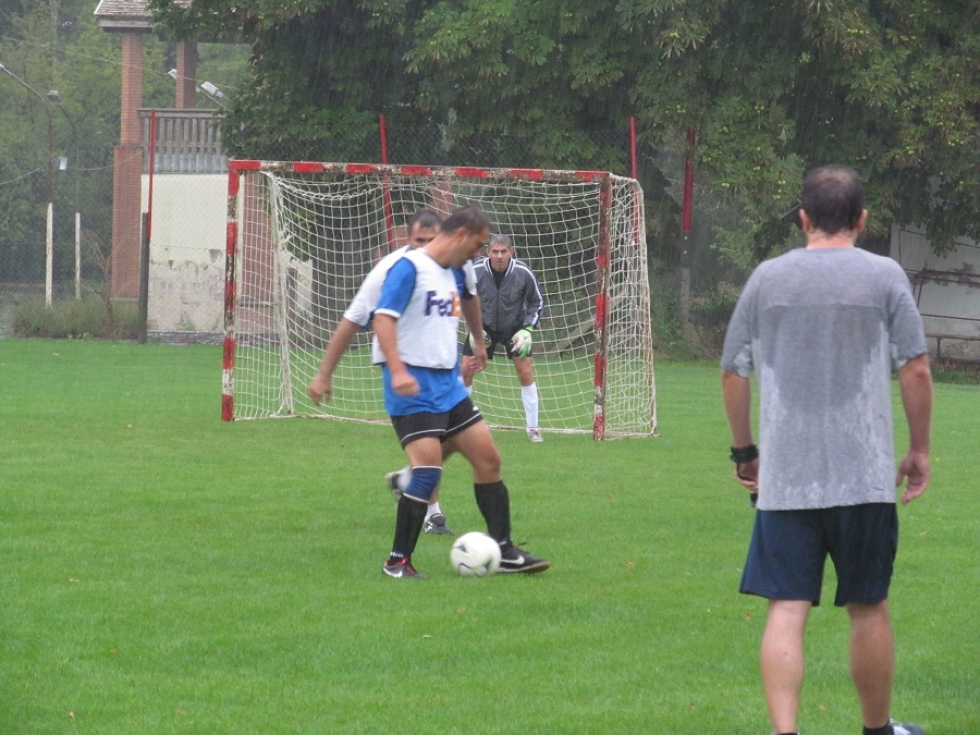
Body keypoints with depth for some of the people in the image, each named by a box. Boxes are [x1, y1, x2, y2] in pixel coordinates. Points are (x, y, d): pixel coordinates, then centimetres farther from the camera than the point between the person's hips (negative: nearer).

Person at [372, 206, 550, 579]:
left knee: (488, 460, 7)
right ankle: (398, 561, -5)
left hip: (448, 384, 9)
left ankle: (504, 551, 16)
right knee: (429, 470, -16)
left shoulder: (455, 273, 13)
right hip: (413, 387, -9)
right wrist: (398, 372, -33)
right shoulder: (409, 268, -13)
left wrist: (479, 344, 40)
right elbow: (383, 319, -22)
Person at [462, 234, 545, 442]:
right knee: (466, 370, -5)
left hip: (514, 327, -1)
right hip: (483, 326, 1)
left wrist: (527, 329, -14)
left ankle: (533, 428, 2)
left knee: (525, 372, -10)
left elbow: (536, 302, -4)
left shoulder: (523, 273, -20)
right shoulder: (475, 271, -20)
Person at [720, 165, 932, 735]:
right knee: (869, 608, 12)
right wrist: (920, 451, 8)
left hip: (783, 478, 1)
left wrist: (744, 449, 21)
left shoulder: (767, 278, 4)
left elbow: (733, 372, 8)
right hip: (865, 475, -1)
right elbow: (916, 370, -4)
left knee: (786, 610, -2)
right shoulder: (885, 277, -1)